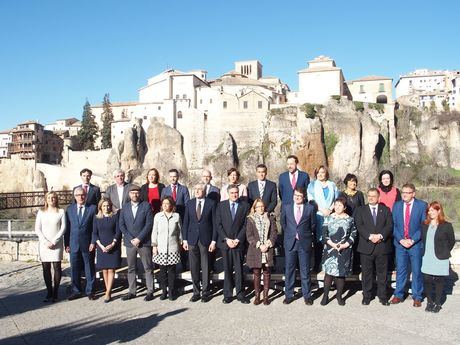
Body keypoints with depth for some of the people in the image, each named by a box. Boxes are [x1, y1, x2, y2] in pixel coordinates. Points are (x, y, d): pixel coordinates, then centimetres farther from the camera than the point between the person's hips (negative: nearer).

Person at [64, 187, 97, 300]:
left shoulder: (92, 208, -1)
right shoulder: (70, 209, 8)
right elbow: (67, 227, 8)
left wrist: (93, 242, -9)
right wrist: (66, 244, 3)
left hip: (88, 244, -2)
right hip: (74, 244, 2)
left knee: (89, 268, 6)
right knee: (74, 269, 8)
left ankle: (90, 291, 17)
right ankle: (76, 291, 20)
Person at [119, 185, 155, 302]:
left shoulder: (146, 206, -1)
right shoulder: (125, 208, 9)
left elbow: (149, 224, -7)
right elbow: (121, 225, 5)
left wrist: (139, 239, -12)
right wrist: (131, 239, -7)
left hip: (144, 242, -3)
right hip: (130, 242, 3)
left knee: (148, 268, 2)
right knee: (131, 268, 8)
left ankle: (150, 292, 8)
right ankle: (131, 291, 16)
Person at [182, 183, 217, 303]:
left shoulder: (211, 203, -2)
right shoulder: (189, 203, 6)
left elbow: (214, 223, -2)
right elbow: (185, 222, 8)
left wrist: (213, 240, -6)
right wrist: (185, 239, 3)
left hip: (205, 239, -2)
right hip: (192, 239, 3)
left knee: (205, 267, 4)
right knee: (194, 267, 7)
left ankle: (205, 292, 14)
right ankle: (196, 292, 18)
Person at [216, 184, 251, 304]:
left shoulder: (245, 205, 4)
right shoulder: (221, 205, 7)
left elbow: (246, 225, 0)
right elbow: (218, 224, 2)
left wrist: (238, 239, -9)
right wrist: (227, 239, -7)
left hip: (239, 243, -1)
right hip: (225, 242, 1)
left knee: (239, 269, 2)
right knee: (227, 269, 5)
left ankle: (240, 294, 11)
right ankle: (227, 294, 13)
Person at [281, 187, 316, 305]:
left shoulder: (310, 208, 0)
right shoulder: (286, 208, 4)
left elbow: (313, 225, 10)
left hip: (304, 243, -1)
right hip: (290, 243, 1)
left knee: (305, 271, 5)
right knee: (289, 270, 7)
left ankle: (307, 295, 16)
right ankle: (289, 295, 16)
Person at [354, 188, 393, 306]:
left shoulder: (386, 210, 11)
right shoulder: (360, 210, 9)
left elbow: (389, 226, 0)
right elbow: (359, 226, -4)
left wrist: (380, 235, -16)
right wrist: (370, 236, -17)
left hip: (383, 246, 0)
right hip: (366, 247, 0)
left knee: (382, 273, 6)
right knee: (367, 273, 5)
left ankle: (383, 296, 16)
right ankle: (366, 296, 15)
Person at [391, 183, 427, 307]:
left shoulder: (422, 205, -3)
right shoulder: (396, 205, 6)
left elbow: (424, 226, -6)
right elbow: (393, 225, 4)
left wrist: (412, 240, -13)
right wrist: (401, 240, -9)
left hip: (416, 243, -2)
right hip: (400, 243, 2)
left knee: (417, 271, 6)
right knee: (400, 270, 9)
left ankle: (417, 297, 19)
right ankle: (399, 295, 21)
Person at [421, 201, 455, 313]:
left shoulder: (446, 226, -6)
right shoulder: (424, 225, 6)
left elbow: (452, 241, 3)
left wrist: (444, 252, 7)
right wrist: (425, 251, 10)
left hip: (440, 259, -3)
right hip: (427, 258, 3)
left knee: (439, 281, 5)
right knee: (427, 280, 2)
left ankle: (437, 303, 18)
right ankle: (429, 302, 19)